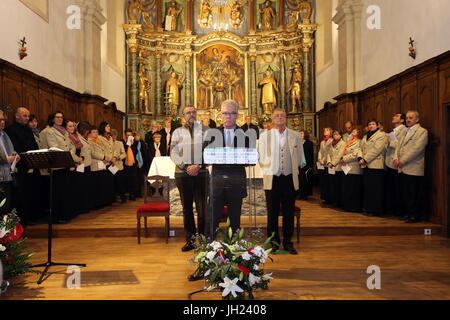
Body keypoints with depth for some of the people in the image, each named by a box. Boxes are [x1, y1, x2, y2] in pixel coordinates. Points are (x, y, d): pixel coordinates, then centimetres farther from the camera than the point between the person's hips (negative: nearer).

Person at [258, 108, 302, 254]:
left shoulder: (296, 136, 6)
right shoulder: (265, 136, 3)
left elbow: (299, 158, 13)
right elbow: (261, 158, 6)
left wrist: (291, 170, 9)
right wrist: (270, 171, 3)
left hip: (290, 178, 1)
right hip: (272, 178, -1)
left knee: (289, 212, 6)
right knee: (272, 212, 4)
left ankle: (287, 242, 17)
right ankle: (274, 242, 16)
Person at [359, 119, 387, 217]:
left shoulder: (381, 135, -2)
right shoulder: (365, 137, 21)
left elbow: (376, 150, -12)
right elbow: (361, 149, 16)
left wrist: (365, 159, -14)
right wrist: (360, 158, -3)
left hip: (376, 165, -7)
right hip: (366, 165, 7)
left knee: (375, 189, -4)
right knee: (367, 187, 8)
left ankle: (375, 210, 3)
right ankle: (368, 208, 16)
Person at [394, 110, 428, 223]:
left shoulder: (422, 131, -3)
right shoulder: (405, 132, 21)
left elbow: (416, 149, -13)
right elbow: (399, 146, 16)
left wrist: (402, 161, -14)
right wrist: (396, 158, -3)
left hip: (414, 169, -7)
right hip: (403, 169, 7)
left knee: (414, 195, -3)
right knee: (404, 194, 10)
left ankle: (415, 216, 7)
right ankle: (407, 213, 19)